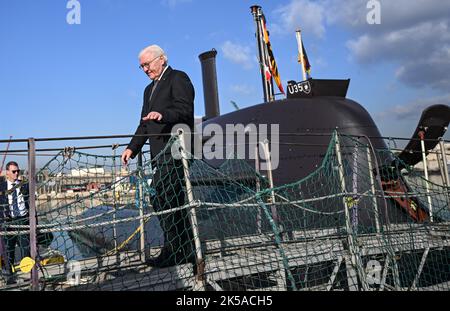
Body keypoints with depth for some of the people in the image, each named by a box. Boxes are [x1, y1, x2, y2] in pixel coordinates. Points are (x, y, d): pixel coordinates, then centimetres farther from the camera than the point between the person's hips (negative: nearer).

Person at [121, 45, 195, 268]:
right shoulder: (149, 89, 27)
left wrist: (162, 114, -32)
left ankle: (173, 251, -8)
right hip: (161, 154, 9)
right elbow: (145, 124, 26)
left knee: (161, 198, -15)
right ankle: (186, 251, 16)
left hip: (175, 151, -9)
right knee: (174, 203, 8)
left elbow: (185, 109, -15)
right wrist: (132, 148, 16)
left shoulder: (178, 78, 1)